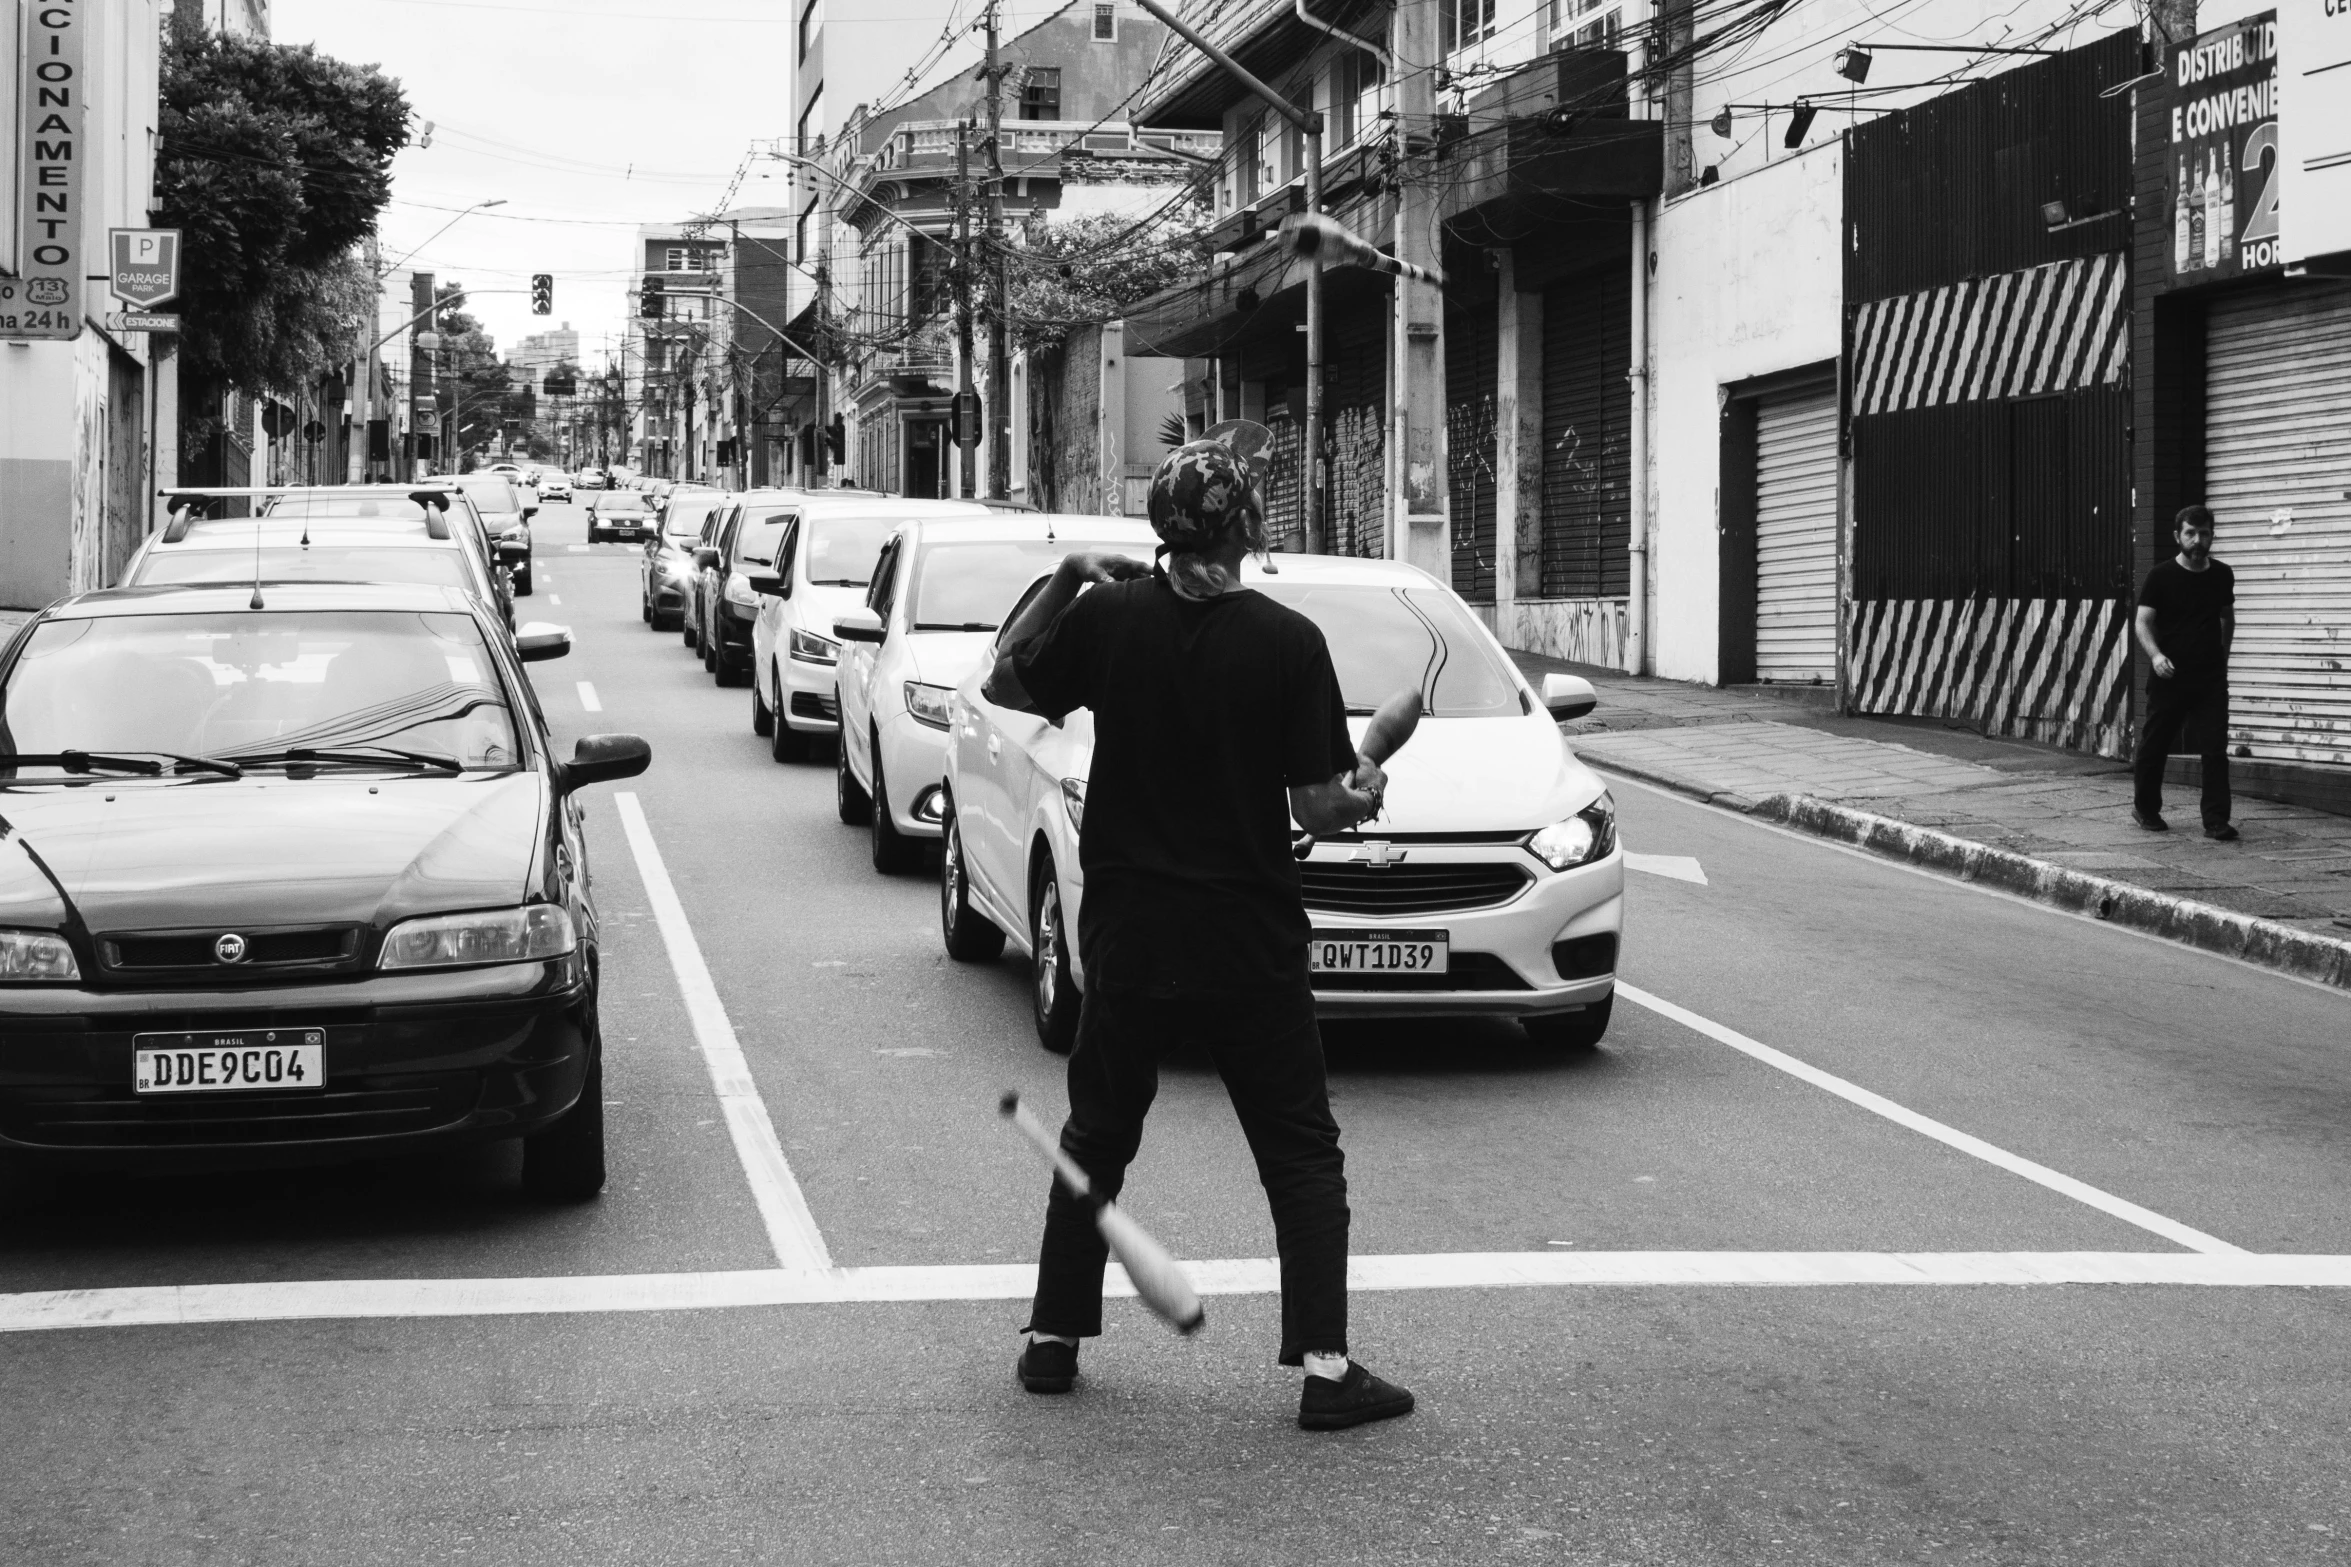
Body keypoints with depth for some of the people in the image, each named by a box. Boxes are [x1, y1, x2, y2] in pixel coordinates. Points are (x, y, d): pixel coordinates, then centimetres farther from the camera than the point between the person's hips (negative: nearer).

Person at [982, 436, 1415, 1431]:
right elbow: (1317, 808, -11)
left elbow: (1006, 686, 11)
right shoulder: (1288, 642, -12)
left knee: (1095, 1142, 18)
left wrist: (1064, 581, 11)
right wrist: (1363, 796, 7)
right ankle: (1324, 1367, 0)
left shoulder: (1106, 619, -6)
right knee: (1301, 1155, 6)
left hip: (1128, 938, 2)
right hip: (1251, 942, -2)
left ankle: (1053, 1340, 22)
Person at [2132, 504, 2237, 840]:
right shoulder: (2161, 576, -5)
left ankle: (2216, 821, -6)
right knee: (2154, 745, 8)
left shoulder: (2221, 575, 7)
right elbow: (2142, 621, -8)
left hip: (2211, 677, 2)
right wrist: (2155, 654, -24)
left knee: (2215, 748, -8)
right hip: (2169, 677, -2)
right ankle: (2145, 808, 29)